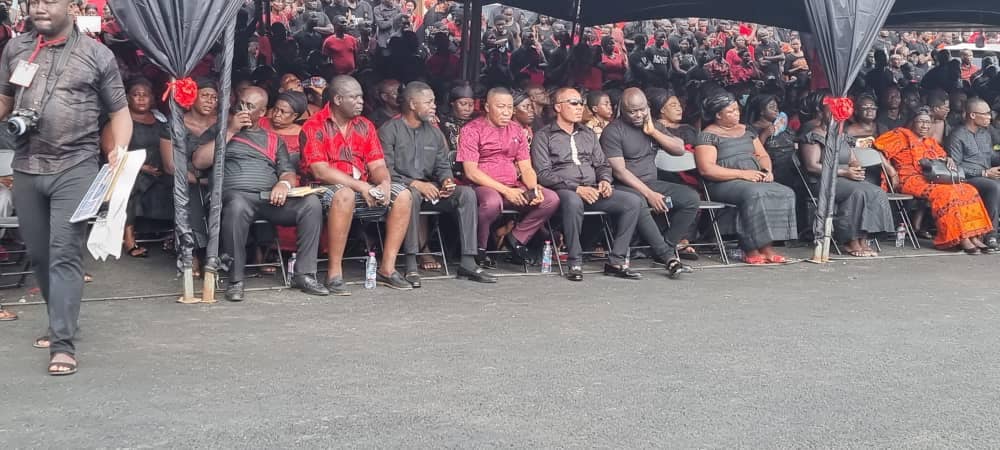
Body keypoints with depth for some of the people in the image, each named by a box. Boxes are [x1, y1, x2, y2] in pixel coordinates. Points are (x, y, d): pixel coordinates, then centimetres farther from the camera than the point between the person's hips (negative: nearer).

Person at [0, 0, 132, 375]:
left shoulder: (97, 55, 2)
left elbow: (119, 110, 5)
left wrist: (119, 151, -10)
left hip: (75, 168, -4)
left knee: (65, 254, -10)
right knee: (38, 254, 12)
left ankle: (63, 344, -11)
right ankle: (62, 321, 30)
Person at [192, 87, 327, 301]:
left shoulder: (273, 140, 27)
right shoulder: (219, 131, 20)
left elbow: (289, 173, 18)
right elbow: (199, 162, 4)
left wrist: (284, 183, -8)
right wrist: (230, 131, 3)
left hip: (271, 198, 3)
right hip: (235, 193, -3)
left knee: (311, 203, -24)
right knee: (237, 206, -41)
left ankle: (304, 275, -20)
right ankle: (235, 280, -30)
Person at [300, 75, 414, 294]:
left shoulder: (365, 126, 13)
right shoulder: (314, 127, -5)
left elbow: (378, 165, 8)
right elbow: (320, 170, -16)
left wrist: (384, 183, -17)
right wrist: (361, 186, -23)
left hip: (364, 190, 6)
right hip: (326, 190, -6)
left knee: (402, 194, -15)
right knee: (344, 195, -39)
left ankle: (387, 268, -13)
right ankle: (334, 274, -31)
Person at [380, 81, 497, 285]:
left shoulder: (434, 133, 18)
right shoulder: (390, 130, -3)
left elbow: (443, 166, 16)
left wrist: (447, 180, -8)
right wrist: (415, 184, -23)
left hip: (429, 190, 6)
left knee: (467, 193, -17)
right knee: (412, 195, -40)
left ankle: (468, 263, -20)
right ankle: (411, 265, -36)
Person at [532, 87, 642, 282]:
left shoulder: (588, 134, 24)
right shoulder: (544, 136, 5)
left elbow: (602, 164, 25)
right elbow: (543, 173, -6)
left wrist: (605, 181, 0)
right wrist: (576, 188, -17)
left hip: (592, 190, 6)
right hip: (563, 191, -6)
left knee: (633, 201, -16)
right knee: (573, 201, -42)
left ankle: (616, 261, -14)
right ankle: (575, 263, -29)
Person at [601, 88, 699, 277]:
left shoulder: (653, 125, 15)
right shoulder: (613, 131, -6)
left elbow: (680, 149, 8)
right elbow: (619, 170, -14)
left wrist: (653, 132, -4)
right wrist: (649, 194, -21)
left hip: (651, 183, 6)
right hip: (625, 186, -6)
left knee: (691, 198, -15)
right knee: (638, 204, -39)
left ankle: (667, 246, -13)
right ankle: (668, 255, -32)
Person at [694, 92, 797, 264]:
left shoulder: (746, 130, 22)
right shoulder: (708, 136, -1)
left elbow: (763, 155, 26)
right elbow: (706, 169, -13)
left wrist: (767, 170, 1)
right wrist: (743, 174, -16)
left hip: (756, 180, 7)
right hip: (724, 184, -7)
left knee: (785, 193, -20)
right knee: (755, 194, -37)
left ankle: (767, 247, -24)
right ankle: (752, 249, -31)